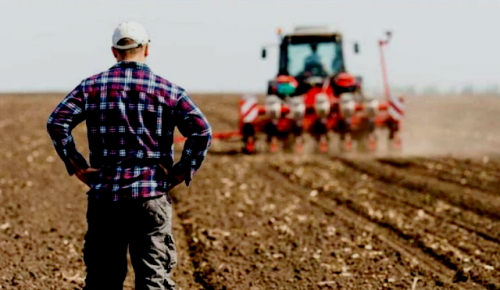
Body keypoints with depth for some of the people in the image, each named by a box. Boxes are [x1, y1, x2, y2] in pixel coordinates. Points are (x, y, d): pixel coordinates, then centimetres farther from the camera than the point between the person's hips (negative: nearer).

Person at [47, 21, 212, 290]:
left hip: (104, 195, 2)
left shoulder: (93, 86, 5)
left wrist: (77, 166, -1)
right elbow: (201, 131, -9)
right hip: (151, 195, -2)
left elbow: (57, 122, -5)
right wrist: (181, 172, -3)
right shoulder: (168, 90, 1)